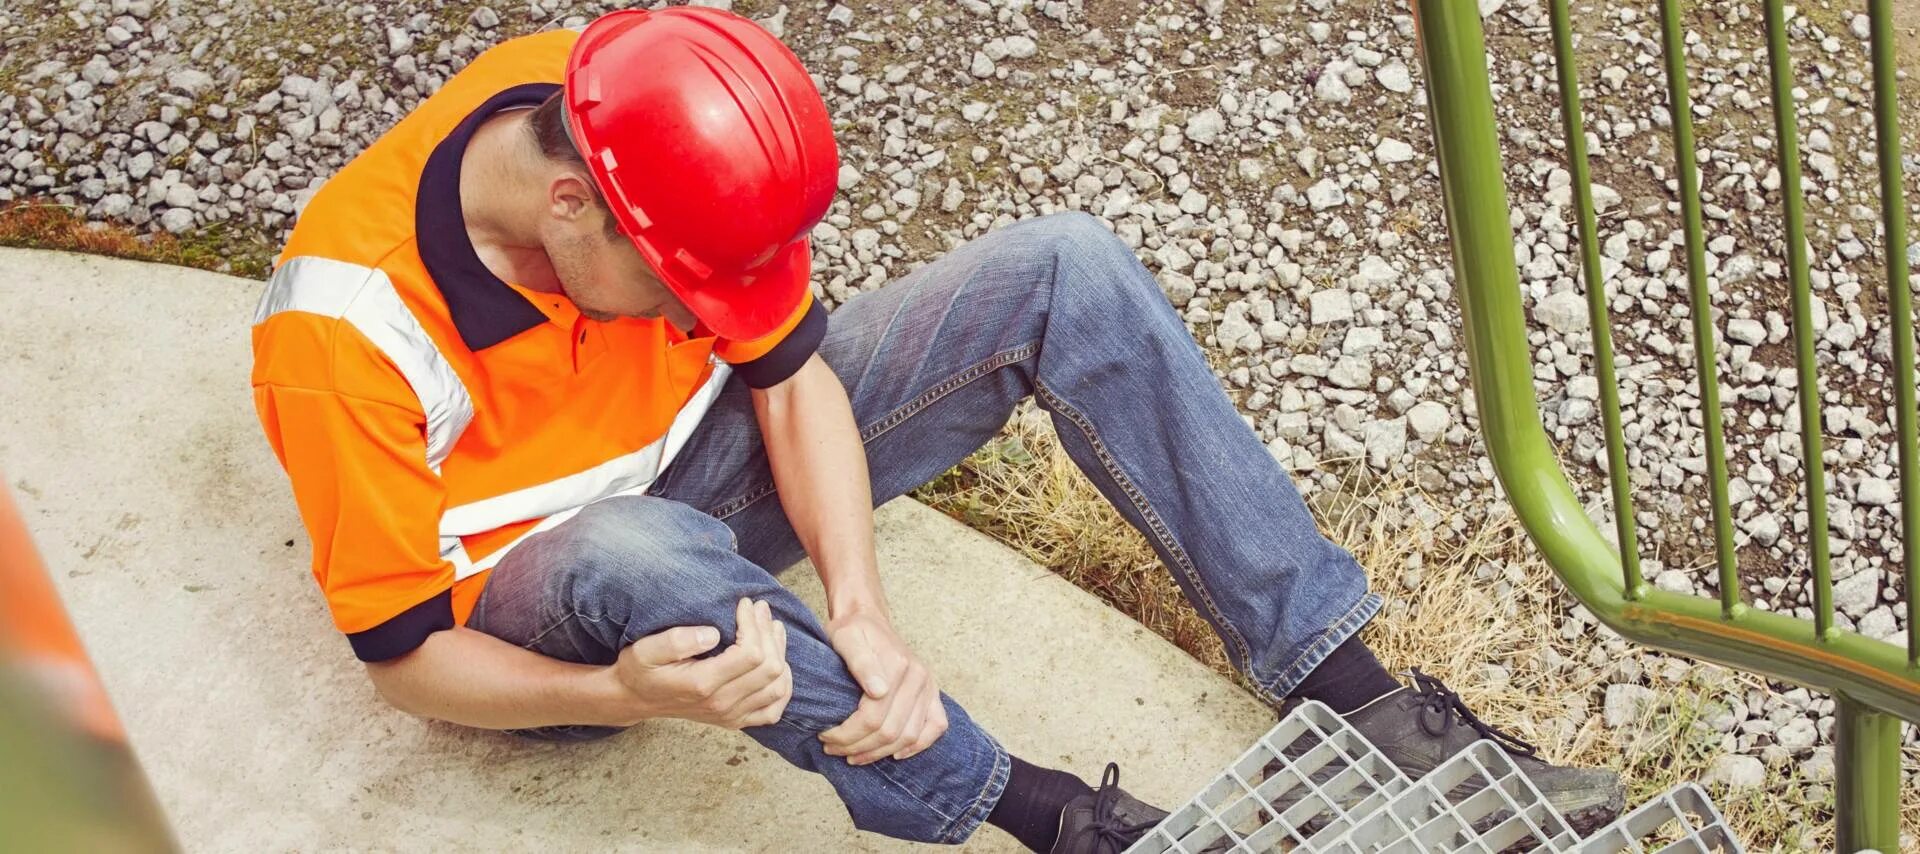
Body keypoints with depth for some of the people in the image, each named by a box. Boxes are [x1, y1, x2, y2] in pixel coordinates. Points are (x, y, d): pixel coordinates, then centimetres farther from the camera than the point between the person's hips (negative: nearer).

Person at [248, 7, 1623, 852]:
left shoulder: (608, 111, -18)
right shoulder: (344, 332, -30)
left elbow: (789, 370, -12)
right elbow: (403, 651, -19)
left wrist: (861, 611, -27)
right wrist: (629, 696, -37)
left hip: (708, 460, 5)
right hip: (545, 612, -4)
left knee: (1065, 273, -15)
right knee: (636, 555, -46)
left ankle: (1364, 704, -15)